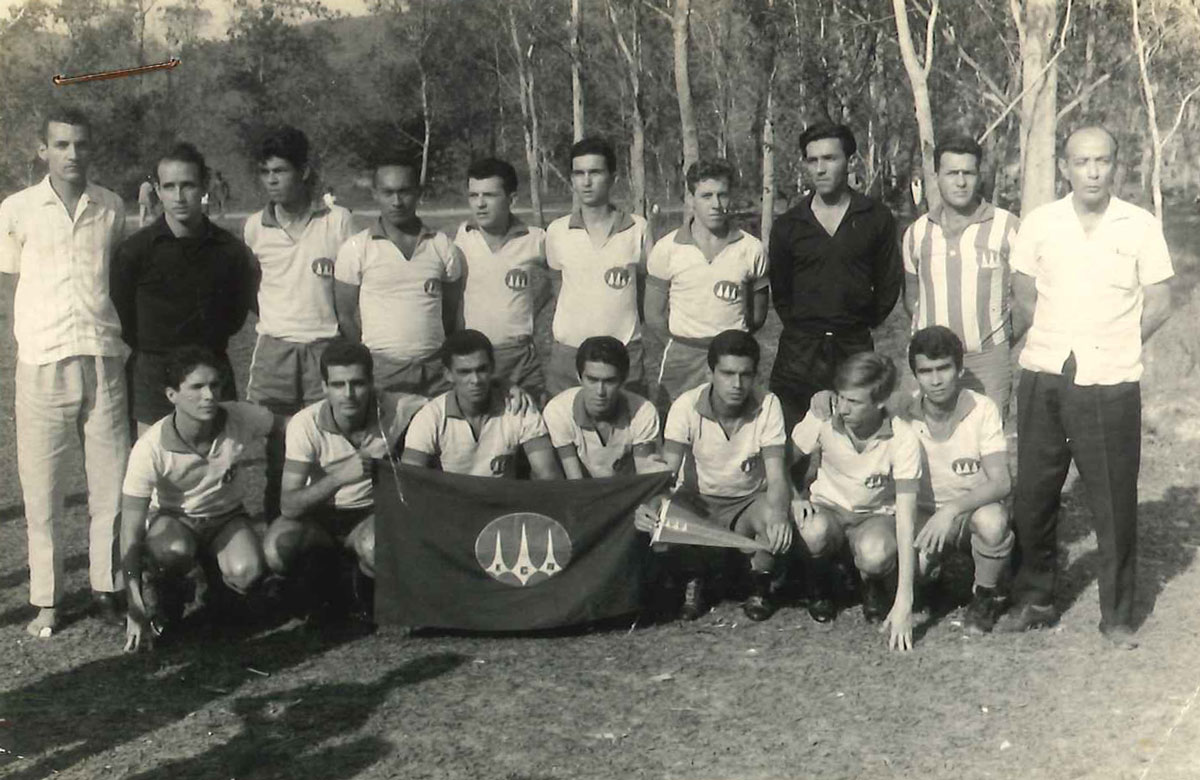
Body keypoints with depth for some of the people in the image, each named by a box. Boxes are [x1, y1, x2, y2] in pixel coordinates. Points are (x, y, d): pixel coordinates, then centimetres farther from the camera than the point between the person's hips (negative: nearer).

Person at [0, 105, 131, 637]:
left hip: (105, 358, 2)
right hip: (43, 362, -1)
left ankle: (106, 587, 16)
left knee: (112, 483, 4)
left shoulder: (112, 208, 7)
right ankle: (45, 601, 11)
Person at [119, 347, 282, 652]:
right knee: (173, 550, -39)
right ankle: (161, 593, -2)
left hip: (227, 518, 2)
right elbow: (130, 533, -27)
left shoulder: (242, 419, -25)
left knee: (248, 573, -29)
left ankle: (213, 566, 9)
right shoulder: (151, 447, -30)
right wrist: (135, 612, -31)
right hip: (172, 519, -2)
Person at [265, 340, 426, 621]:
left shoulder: (394, 410, -20)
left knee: (376, 548, -37)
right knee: (277, 549, -31)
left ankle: (364, 586, 1)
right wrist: (340, 476, -43)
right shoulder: (305, 424, -21)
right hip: (317, 516, 1)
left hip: (373, 513, -1)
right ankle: (322, 566, 5)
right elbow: (289, 505, -25)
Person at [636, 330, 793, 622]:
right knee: (662, 516, -32)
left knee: (774, 516, -35)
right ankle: (695, 582, 1)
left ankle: (760, 586, -2)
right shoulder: (686, 406, -17)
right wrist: (648, 505, -46)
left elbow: (776, 477, -24)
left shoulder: (768, 405, -17)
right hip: (699, 499, 1)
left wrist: (778, 514, -47)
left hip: (749, 500, 0)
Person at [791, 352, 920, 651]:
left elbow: (906, 518, -27)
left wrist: (904, 602, -32)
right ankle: (818, 589, 0)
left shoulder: (903, 440, -25)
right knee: (814, 532, -36)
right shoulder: (822, 419, -20)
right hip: (828, 507, 1)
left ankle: (873, 587, 3)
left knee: (875, 554, -37)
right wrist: (798, 497, -21)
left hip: (876, 515, -1)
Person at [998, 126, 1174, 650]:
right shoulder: (1039, 223, 3)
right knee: (1033, 494, 9)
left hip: (1111, 384, -2)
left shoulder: (1141, 227, -1)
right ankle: (1034, 601, 25)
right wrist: (1057, 339, 5)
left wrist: (1115, 347, 1)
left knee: (1114, 503, 2)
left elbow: (1158, 303, 3)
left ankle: (1118, 616, 16)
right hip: (1044, 376, 2)